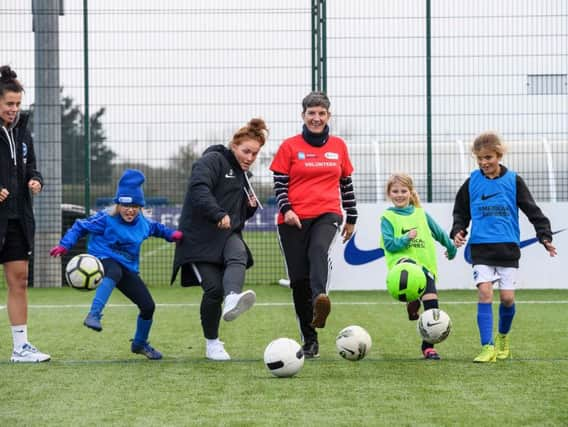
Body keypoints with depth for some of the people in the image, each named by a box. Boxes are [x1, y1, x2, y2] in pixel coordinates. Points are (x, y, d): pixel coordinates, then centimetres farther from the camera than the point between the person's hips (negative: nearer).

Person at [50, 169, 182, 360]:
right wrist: (64, 245, -16)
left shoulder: (142, 222, 4)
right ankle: (94, 315, -53)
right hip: (104, 260, -6)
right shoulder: (106, 219, -13)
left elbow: (155, 227, 27)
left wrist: (171, 234, 12)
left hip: (127, 267, 6)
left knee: (148, 306, 2)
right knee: (115, 273, -45)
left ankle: (139, 344, 29)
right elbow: (80, 227, -6)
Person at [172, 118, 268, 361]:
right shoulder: (213, 161, -4)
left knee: (238, 257, -30)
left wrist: (251, 206, 10)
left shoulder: (244, 175, 22)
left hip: (228, 235, 6)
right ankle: (212, 343, 4)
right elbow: (199, 188, -24)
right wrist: (219, 215, -35)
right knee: (214, 288, -15)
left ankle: (232, 300, -60)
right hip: (199, 236, -6)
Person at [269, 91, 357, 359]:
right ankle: (309, 340, 7)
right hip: (294, 219, 0)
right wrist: (286, 210, -13)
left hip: (327, 214, 0)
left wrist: (351, 218, 21)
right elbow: (279, 183, 3)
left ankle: (320, 299, -59)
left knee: (319, 249, -34)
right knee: (299, 279, -2)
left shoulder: (338, 146, 14)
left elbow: (346, 183, 21)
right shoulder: (290, 147, 6)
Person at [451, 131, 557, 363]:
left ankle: (503, 336, 27)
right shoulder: (472, 182, 4)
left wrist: (545, 236, -6)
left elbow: (532, 210, 4)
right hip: (480, 248, 0)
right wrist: (458, 231, -2)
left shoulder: (513, 181, 1)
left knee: (507, 297, -2)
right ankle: (487, 347, -12)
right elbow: (461, 212, 15)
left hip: (508, 247, 0)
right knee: (484, 293, -14)